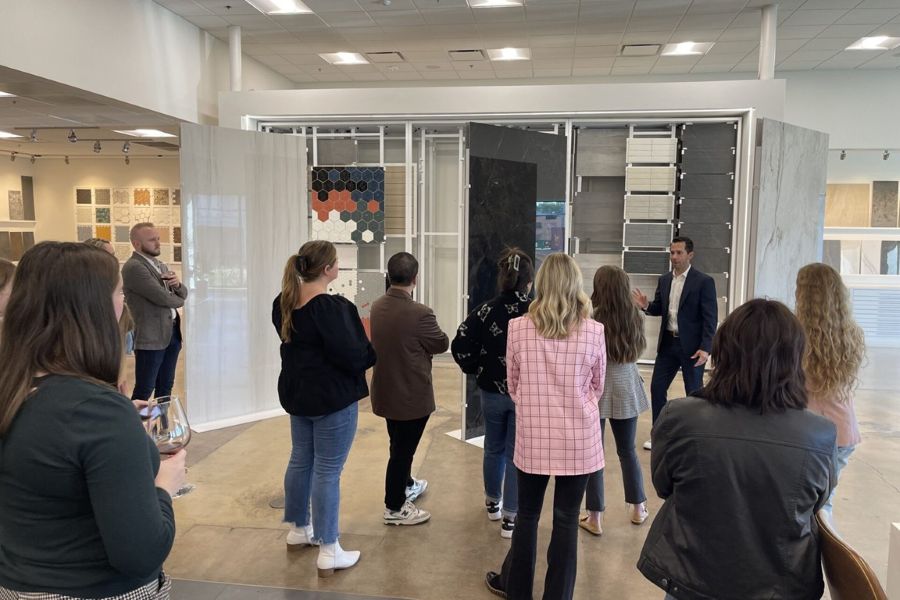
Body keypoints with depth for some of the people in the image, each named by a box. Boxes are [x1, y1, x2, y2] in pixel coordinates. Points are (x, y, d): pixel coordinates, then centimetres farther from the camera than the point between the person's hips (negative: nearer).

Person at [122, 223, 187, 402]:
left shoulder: (161, 265, 16)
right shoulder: (133, 267, -13)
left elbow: (183, 294, 17)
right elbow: (162, 297, -20)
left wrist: (177, 284, -5)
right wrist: (178, 301, 1)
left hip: (173, 333, 8)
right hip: (151, 337, -8)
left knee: (165, 387, 15)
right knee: (144, 391, -1)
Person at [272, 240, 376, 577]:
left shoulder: (283, 303, 3)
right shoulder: (332, 307, -24)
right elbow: (353, 357, -25)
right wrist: (374, 349, -6)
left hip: (297, 393, 9)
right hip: (333, 398, -9)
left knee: (300, 460, 21)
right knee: (327, 471, -1)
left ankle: (298, 530, 38)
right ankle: (328, 553, 10)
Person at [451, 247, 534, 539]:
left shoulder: (485, 311, -8)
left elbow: (460, 347, -11)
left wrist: (477, 370, 5)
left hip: (492, 391, 3)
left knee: (494, 449, 21)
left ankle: (493, 503, 39)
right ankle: (511, 517, 15)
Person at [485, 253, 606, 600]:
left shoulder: (518, 328, -7)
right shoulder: (593, 331, -8)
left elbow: (513, 385, 5)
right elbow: (597, 387, 6)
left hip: (533, 437, 1)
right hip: (579, 440, 0)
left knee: (527, 515, 18)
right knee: (567, 520, 12)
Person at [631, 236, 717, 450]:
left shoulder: (704, 281, -10)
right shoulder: (664, 280, 8)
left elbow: (710, 318, -13)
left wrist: (705, 348, -20)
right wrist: (646, 305, -10)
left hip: (692, 346, -6)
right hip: (667, 343, 6)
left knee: (694, 392, 6)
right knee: (656, 387, 8)